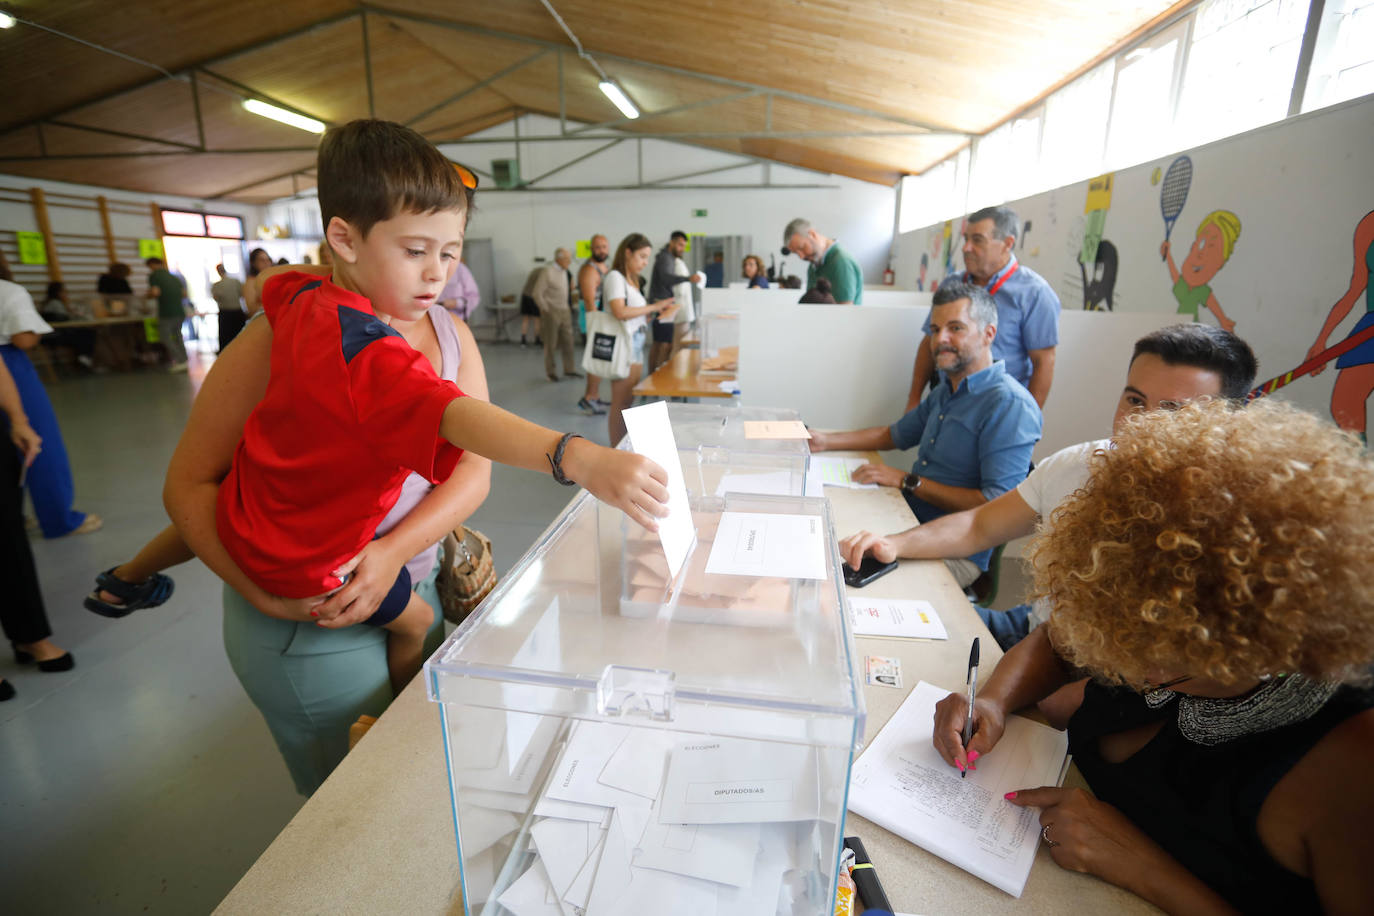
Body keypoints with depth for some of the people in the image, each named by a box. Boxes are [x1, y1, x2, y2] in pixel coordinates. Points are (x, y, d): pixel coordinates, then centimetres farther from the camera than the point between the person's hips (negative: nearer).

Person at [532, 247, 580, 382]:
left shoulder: (566, 272, 8)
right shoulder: (547, 272, -11)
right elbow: (537, 293, -11)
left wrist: (568, 308, 10)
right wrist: (545, 310, -10)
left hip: (565, 311, 6)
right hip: (551, 312, -6)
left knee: (568, 341, 6)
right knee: (550, 344, 3)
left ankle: (569, 370, 15)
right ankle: (550, 372, 15)